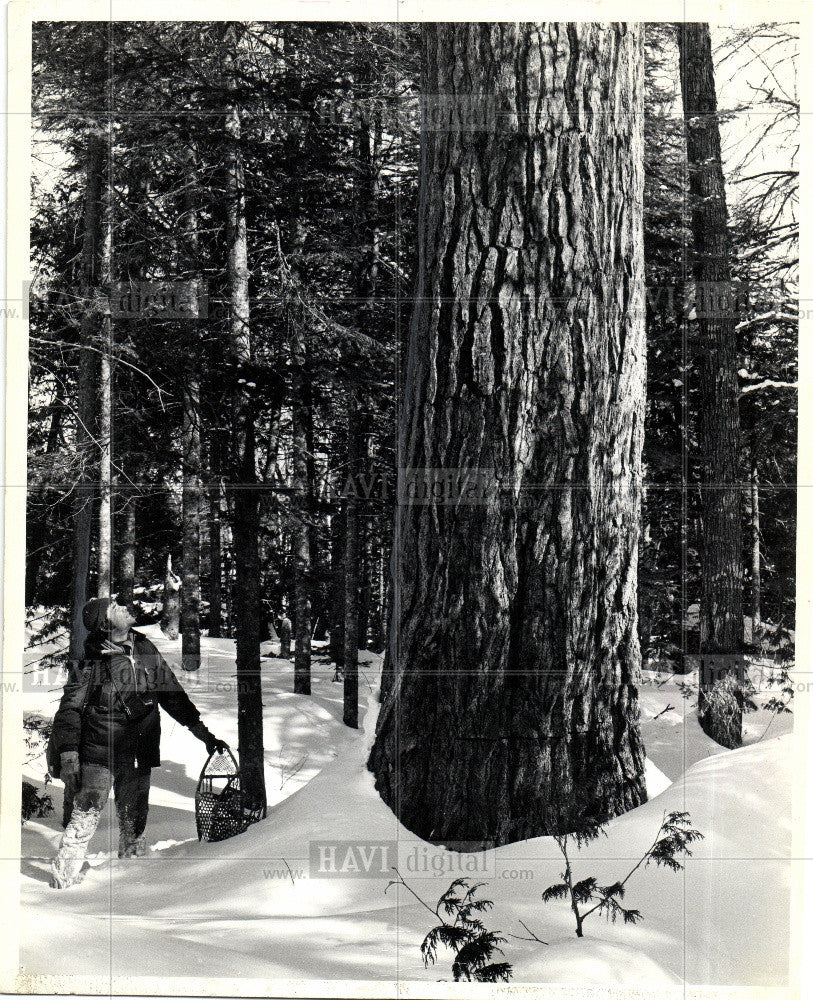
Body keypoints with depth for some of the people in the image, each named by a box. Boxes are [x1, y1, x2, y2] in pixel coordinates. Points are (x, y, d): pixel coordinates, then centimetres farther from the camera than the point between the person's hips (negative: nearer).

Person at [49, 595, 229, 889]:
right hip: (98, 752, -4)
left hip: (138, 754, 5)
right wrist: (68, 755, -16)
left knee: (134, 821, 13)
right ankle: (63, 881, 2)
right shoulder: (91, 663, -8)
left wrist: (203, 733, 14)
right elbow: (70, 708, -6)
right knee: (84, 816, -9)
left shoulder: (146, 651, 6)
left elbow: (173, 695, 15)